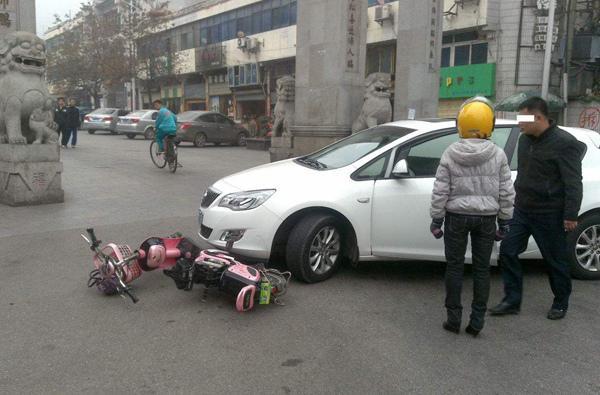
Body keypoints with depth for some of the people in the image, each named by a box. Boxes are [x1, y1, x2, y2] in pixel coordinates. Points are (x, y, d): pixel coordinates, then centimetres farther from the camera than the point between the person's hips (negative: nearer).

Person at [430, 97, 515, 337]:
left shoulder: (450, 154, -7)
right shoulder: (498, 155, -4)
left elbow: (440, 192, -6)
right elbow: (506, 193, 0)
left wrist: (436, 220, 3)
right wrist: (504, 222, 10)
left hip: (457, 216, -1)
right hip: (486, 217, 1)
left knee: (454, 267, 10)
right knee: (482, 269, 10)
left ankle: (454, 319, 14)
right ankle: (477, 321, 15)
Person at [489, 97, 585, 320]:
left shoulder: (564, 143, -15)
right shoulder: (525, 139, 7)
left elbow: (573, 183, -15)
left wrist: (571, 215, -17)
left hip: (549, 214, -7)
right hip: (522, 210, 7)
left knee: (555, 260, 8)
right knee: (508, 252, 3)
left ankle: (561, 304, 28)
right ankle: (512, 301, 15)